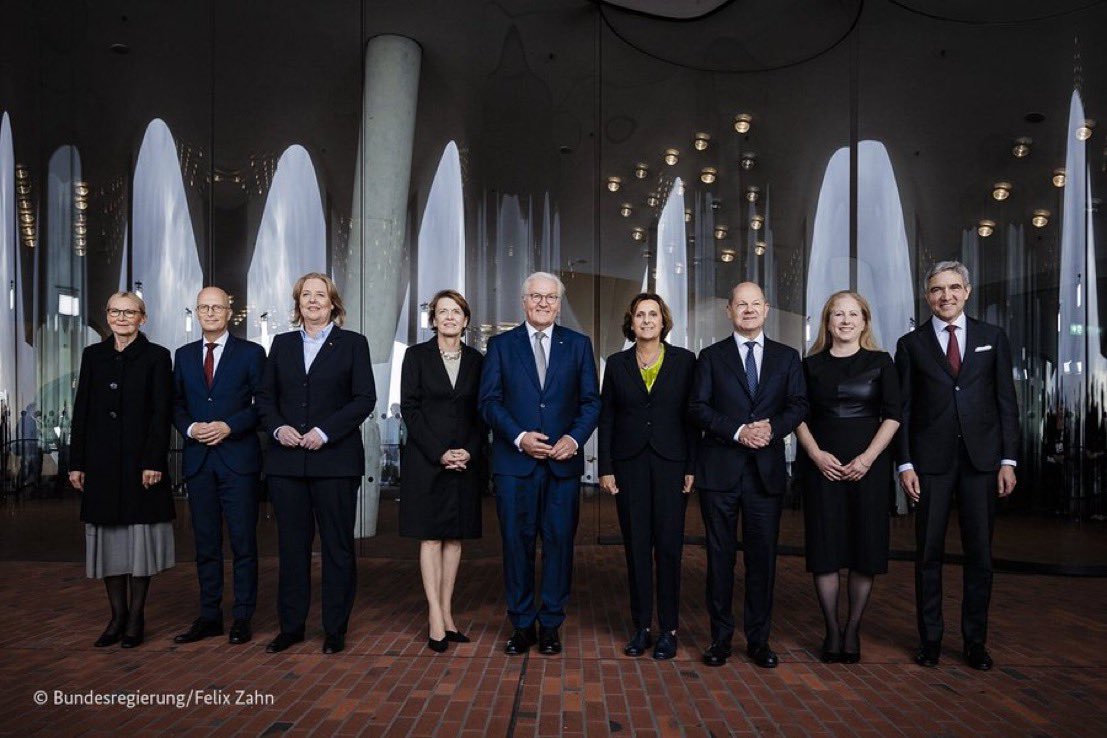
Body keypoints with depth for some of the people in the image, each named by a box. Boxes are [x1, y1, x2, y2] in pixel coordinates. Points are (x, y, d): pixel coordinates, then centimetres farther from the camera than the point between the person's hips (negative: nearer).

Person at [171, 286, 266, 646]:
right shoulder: (184, 355, 14)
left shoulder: (251, 353, 3)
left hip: (238, 458, -4)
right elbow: (177, 404, 14)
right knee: (205, 544, 9)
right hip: (198, 460, 4)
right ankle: (209, 616, 19)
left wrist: (230, 426, -14)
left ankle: (243, 617, 8)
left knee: (244, 542, -1)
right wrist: (190, 428, -6)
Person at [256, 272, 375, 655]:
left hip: (335, 460, -3)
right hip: (286, 461, 3)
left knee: (338, 545, 3)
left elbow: (365, 398, -4)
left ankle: (335, 629, 13)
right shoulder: (282, 344, 14)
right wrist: (277, 427, -7)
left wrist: (325, 432, -13)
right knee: (292, 545, 8)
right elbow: (265, 397, 13)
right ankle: (291, 626, 20)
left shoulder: (353, 343, 4)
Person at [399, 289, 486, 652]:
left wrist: (470, 452, -7)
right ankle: (436, 617, 2)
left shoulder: (476, 360, 9)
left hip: (466, 459, 3)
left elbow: (482, 413, 8)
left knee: (455, 536, 7)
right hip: (426, 459, -3)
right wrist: (439, 453, -12)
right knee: (430, 536, -2)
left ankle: (447, 613, 15)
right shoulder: (417, 355, 2)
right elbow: (409, 408, -4)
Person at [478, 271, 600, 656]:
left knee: (559, 543, 4)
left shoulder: (578, 344, 10)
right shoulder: (500, 345, 8)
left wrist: (574, 438, -11)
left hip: (563, 462, 1)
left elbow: (591, 401, 6)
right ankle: (522, 624, 19)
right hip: (514, 461, 0)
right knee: (517, 543, 5)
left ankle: (551, 625, 18)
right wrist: (519, 437, -13)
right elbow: (489, 401, 1)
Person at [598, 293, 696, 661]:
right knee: (636, 547, 5)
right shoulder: (617, 363, 8)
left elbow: (692, 416, 2)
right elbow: (606, 418, 7)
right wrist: (606, 468, 1)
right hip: (629, 463, 2)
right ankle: (641, 627, 16)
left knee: (669, 546, 1)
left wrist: (692, 467, -4)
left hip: (670, 463, -1)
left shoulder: (684, 360, 4)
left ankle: (668, 630, 12)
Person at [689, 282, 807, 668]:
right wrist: (738, 431, -15)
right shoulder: (711, 356, 7)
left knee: (763, 556, 6)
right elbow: (698, 407, -2)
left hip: (766, 470, 1)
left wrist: (774, 428, -14)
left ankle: (759, 639, 18)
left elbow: (798, 405, 5)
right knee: (720, 555, 5)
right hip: (720, 469, -1)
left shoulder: (787, 357, 12)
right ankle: (720, 637, 16)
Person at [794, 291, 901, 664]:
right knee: (824, 548, 1)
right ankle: (832, 629, 12)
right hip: (822, 464, 0)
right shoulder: (811, 365, 8)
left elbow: (892, 415, 1)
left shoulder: (880, 362, 6)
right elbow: (800, 416, 6)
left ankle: (853, 630, 15)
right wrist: (817, 455, -9)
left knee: (865, 548, 3)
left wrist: (867, 458, -11)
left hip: (869, 464, 0)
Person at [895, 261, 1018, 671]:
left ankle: (975, 641, 19)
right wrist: (905, 464, -4)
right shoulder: (911, 344, 6)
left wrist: (1008, 459, 0)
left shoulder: (993, 337, 8)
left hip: (981, 460, 1)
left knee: (979, 553, 7)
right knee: (928, 553, 4)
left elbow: (1007, 401, 6)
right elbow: (903, 409, 3)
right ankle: (930, 639, 16)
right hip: (931, 460, -1)